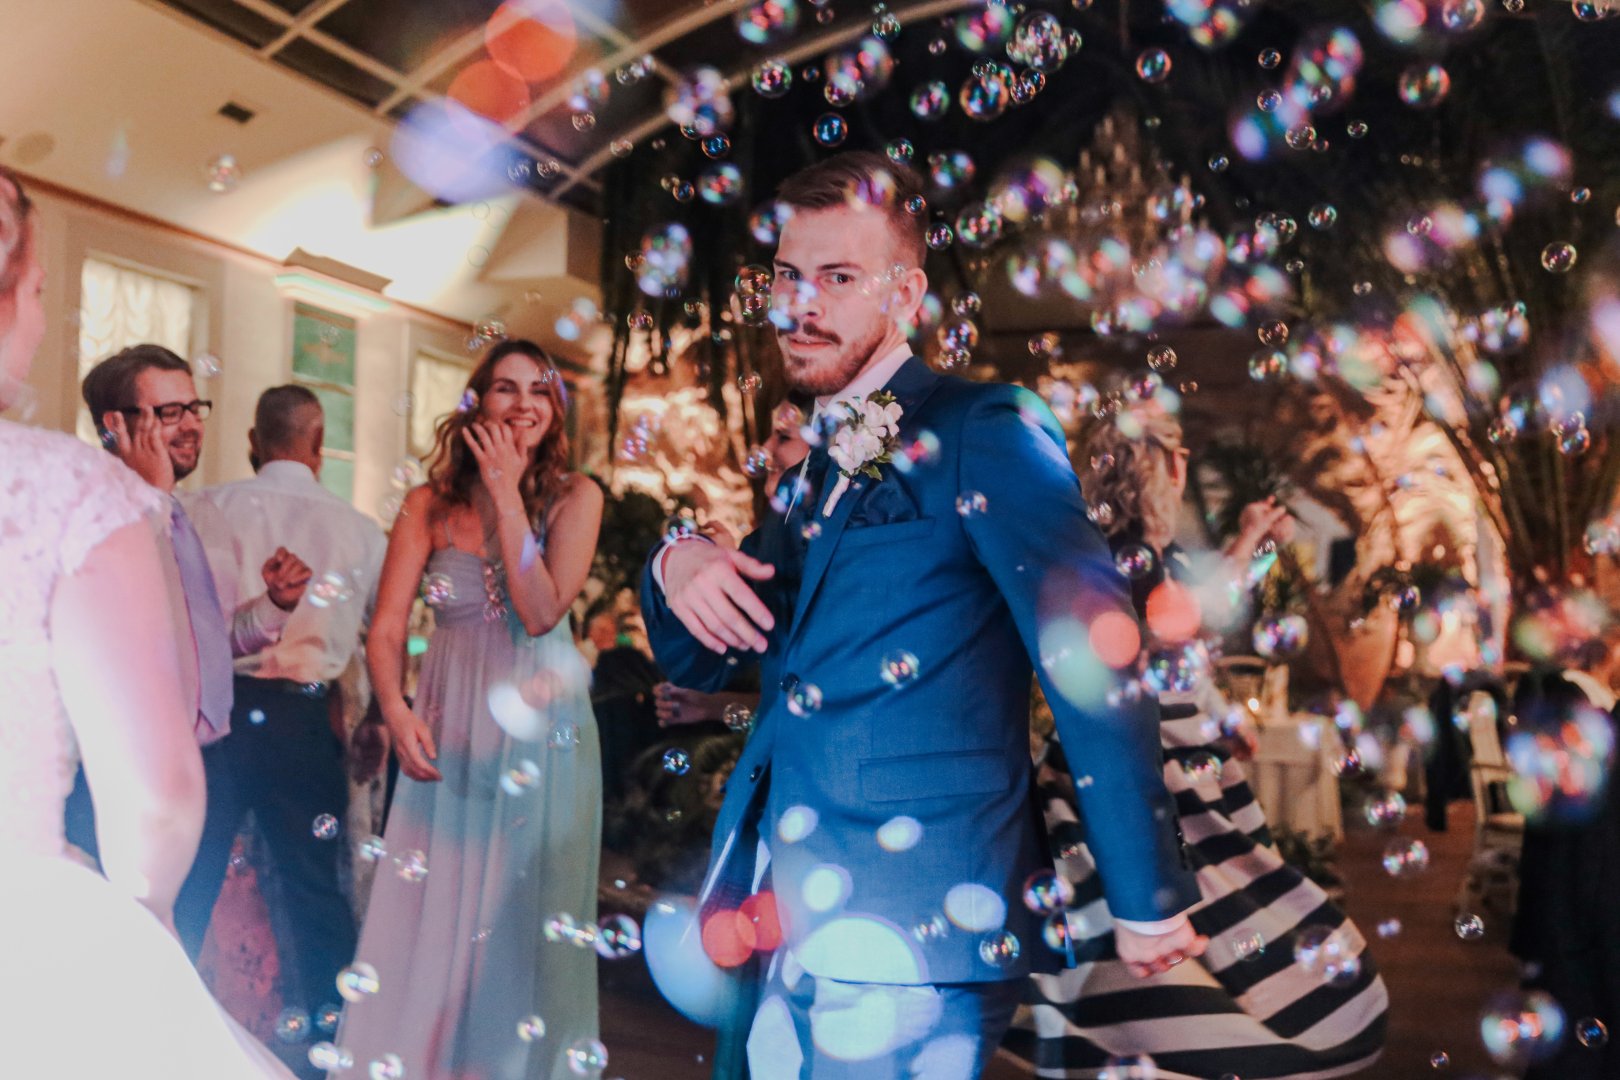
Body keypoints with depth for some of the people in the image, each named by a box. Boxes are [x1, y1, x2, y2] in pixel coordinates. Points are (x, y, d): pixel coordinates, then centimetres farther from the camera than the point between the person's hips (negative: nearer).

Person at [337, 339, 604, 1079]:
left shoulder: (575, 497, -1)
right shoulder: (430, 505, 3)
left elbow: (541, 612, -14)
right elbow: (385, 628, -3)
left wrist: (507, 495, -13)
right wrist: (396, 710, -21)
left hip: (543, 733, -1)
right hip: (449, 733, 1)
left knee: (526, 926, 7)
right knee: (431, 916, 5)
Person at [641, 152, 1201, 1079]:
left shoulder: (985, 433, -9)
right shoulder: (815, 472, 15)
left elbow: (1091, 661, -14)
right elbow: (701, 663, 18)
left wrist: (1149, 900, -14)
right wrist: (677, 569, -3)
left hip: (915, 935, -7)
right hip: (800, 928, 8)